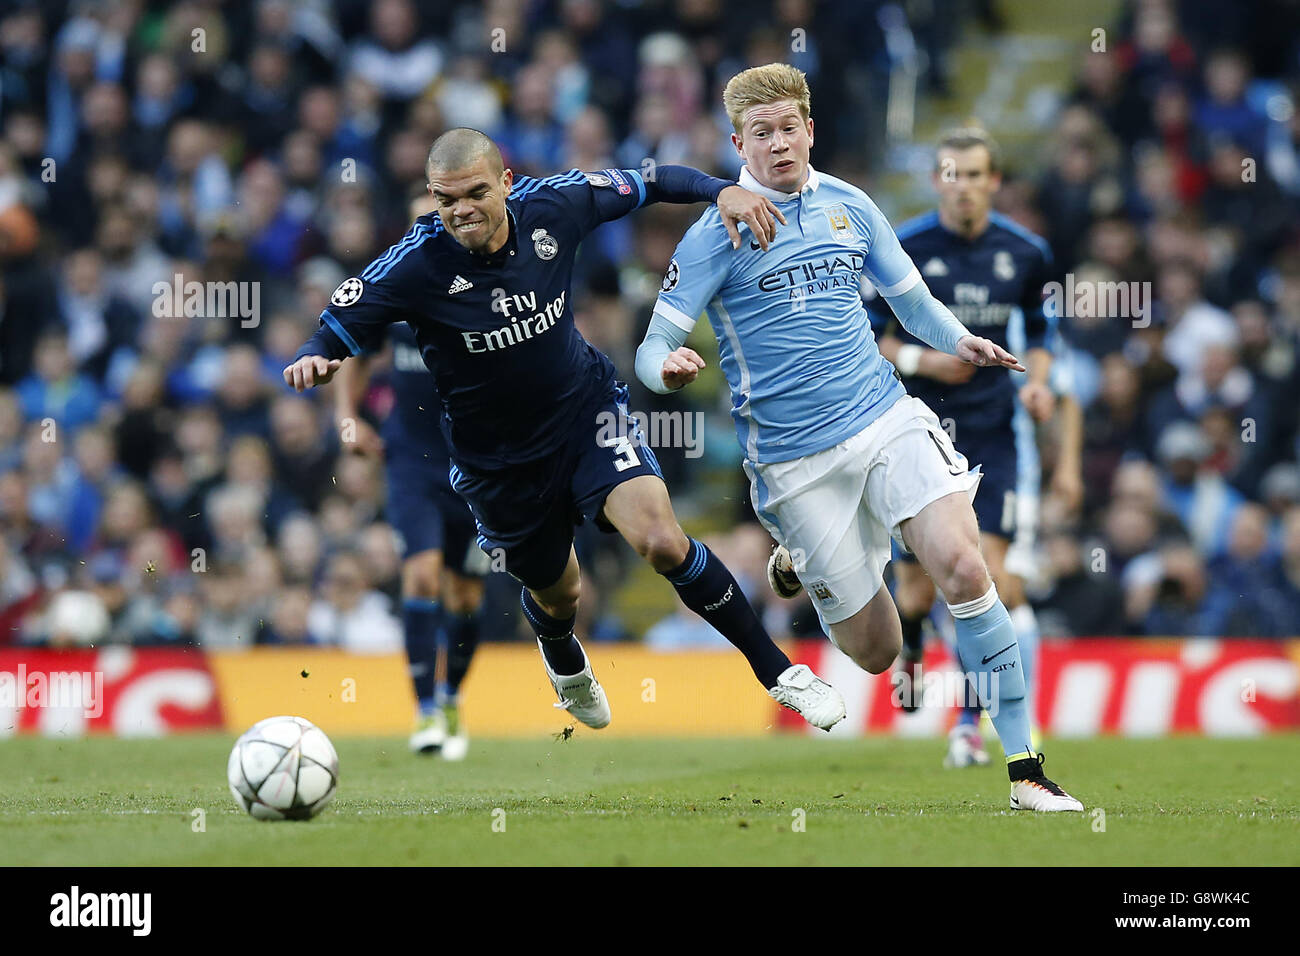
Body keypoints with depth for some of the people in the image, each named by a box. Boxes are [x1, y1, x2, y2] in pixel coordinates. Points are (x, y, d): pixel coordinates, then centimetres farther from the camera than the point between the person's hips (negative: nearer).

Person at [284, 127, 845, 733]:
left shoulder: (552, 207, -16)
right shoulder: (414, 267, -24)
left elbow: (649, 185, 0)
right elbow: (330, 336, -21)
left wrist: (722, 191, -15)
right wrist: (311, 361, -43)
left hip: (588, 411, 0)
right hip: (497, 455, 0)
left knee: (662, 541, -23)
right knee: (556, 594, 19)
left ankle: (778, 672, -6)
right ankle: (566, 667, 59)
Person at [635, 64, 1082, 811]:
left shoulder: (849, 206, 7)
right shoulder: (718, 231, -5)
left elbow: (910, 296, 20)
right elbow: (655, 346, -7)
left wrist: (959, 341, 0)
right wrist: (669, 368, -31)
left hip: (887, 420, 3)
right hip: (794, 461, -3)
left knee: (963, 566, -22)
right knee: (876, 651, 1)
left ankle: (1025, 768, -16)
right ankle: (797, 562, 38)